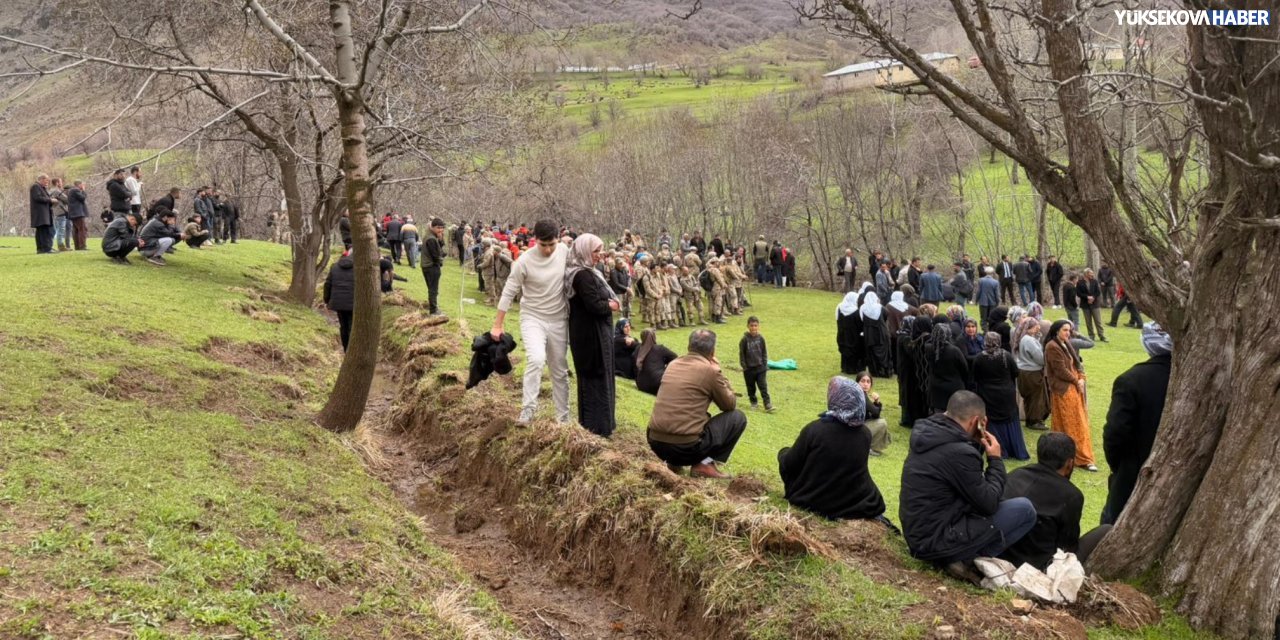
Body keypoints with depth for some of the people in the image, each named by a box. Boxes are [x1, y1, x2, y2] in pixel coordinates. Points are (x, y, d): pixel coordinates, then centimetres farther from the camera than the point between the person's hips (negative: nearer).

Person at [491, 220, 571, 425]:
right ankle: (528, 409, -17)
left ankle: (563, 417, 25)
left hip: (559, 321, 4)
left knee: (560, 371, 12)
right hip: (532, 318, -4)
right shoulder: (524, 261, -18)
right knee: (536, 359, -29)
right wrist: (497, 326, -8)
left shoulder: (565, 252, -8)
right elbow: (508, 293, -11)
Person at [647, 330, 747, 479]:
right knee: (738, 417, 10)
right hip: (686, 446, -7)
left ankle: (673, 461, 19)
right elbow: (730, 405, 8)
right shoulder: (710, 369, -6)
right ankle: (705, 464, -1)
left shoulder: (673, 364, 13)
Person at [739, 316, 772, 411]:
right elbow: (741, 354, -4)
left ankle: (768, 405, -5)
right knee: (751, 387, 11)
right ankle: (753, 403, 27)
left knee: (763, 387, -4)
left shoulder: (760, 338, -1)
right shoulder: (745, 339, -9)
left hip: (760, 368, 1)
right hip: (749, 369, -1)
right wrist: (744, 366, -6)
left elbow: (764, 352, 6)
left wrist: (765, 365, 2)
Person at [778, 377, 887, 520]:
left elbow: (789, 465, -6)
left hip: (816, 506, -2)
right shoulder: (865, 433, -5)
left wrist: (783, 452, 16)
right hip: (859, 507, 3)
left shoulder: (814, 430, -17)